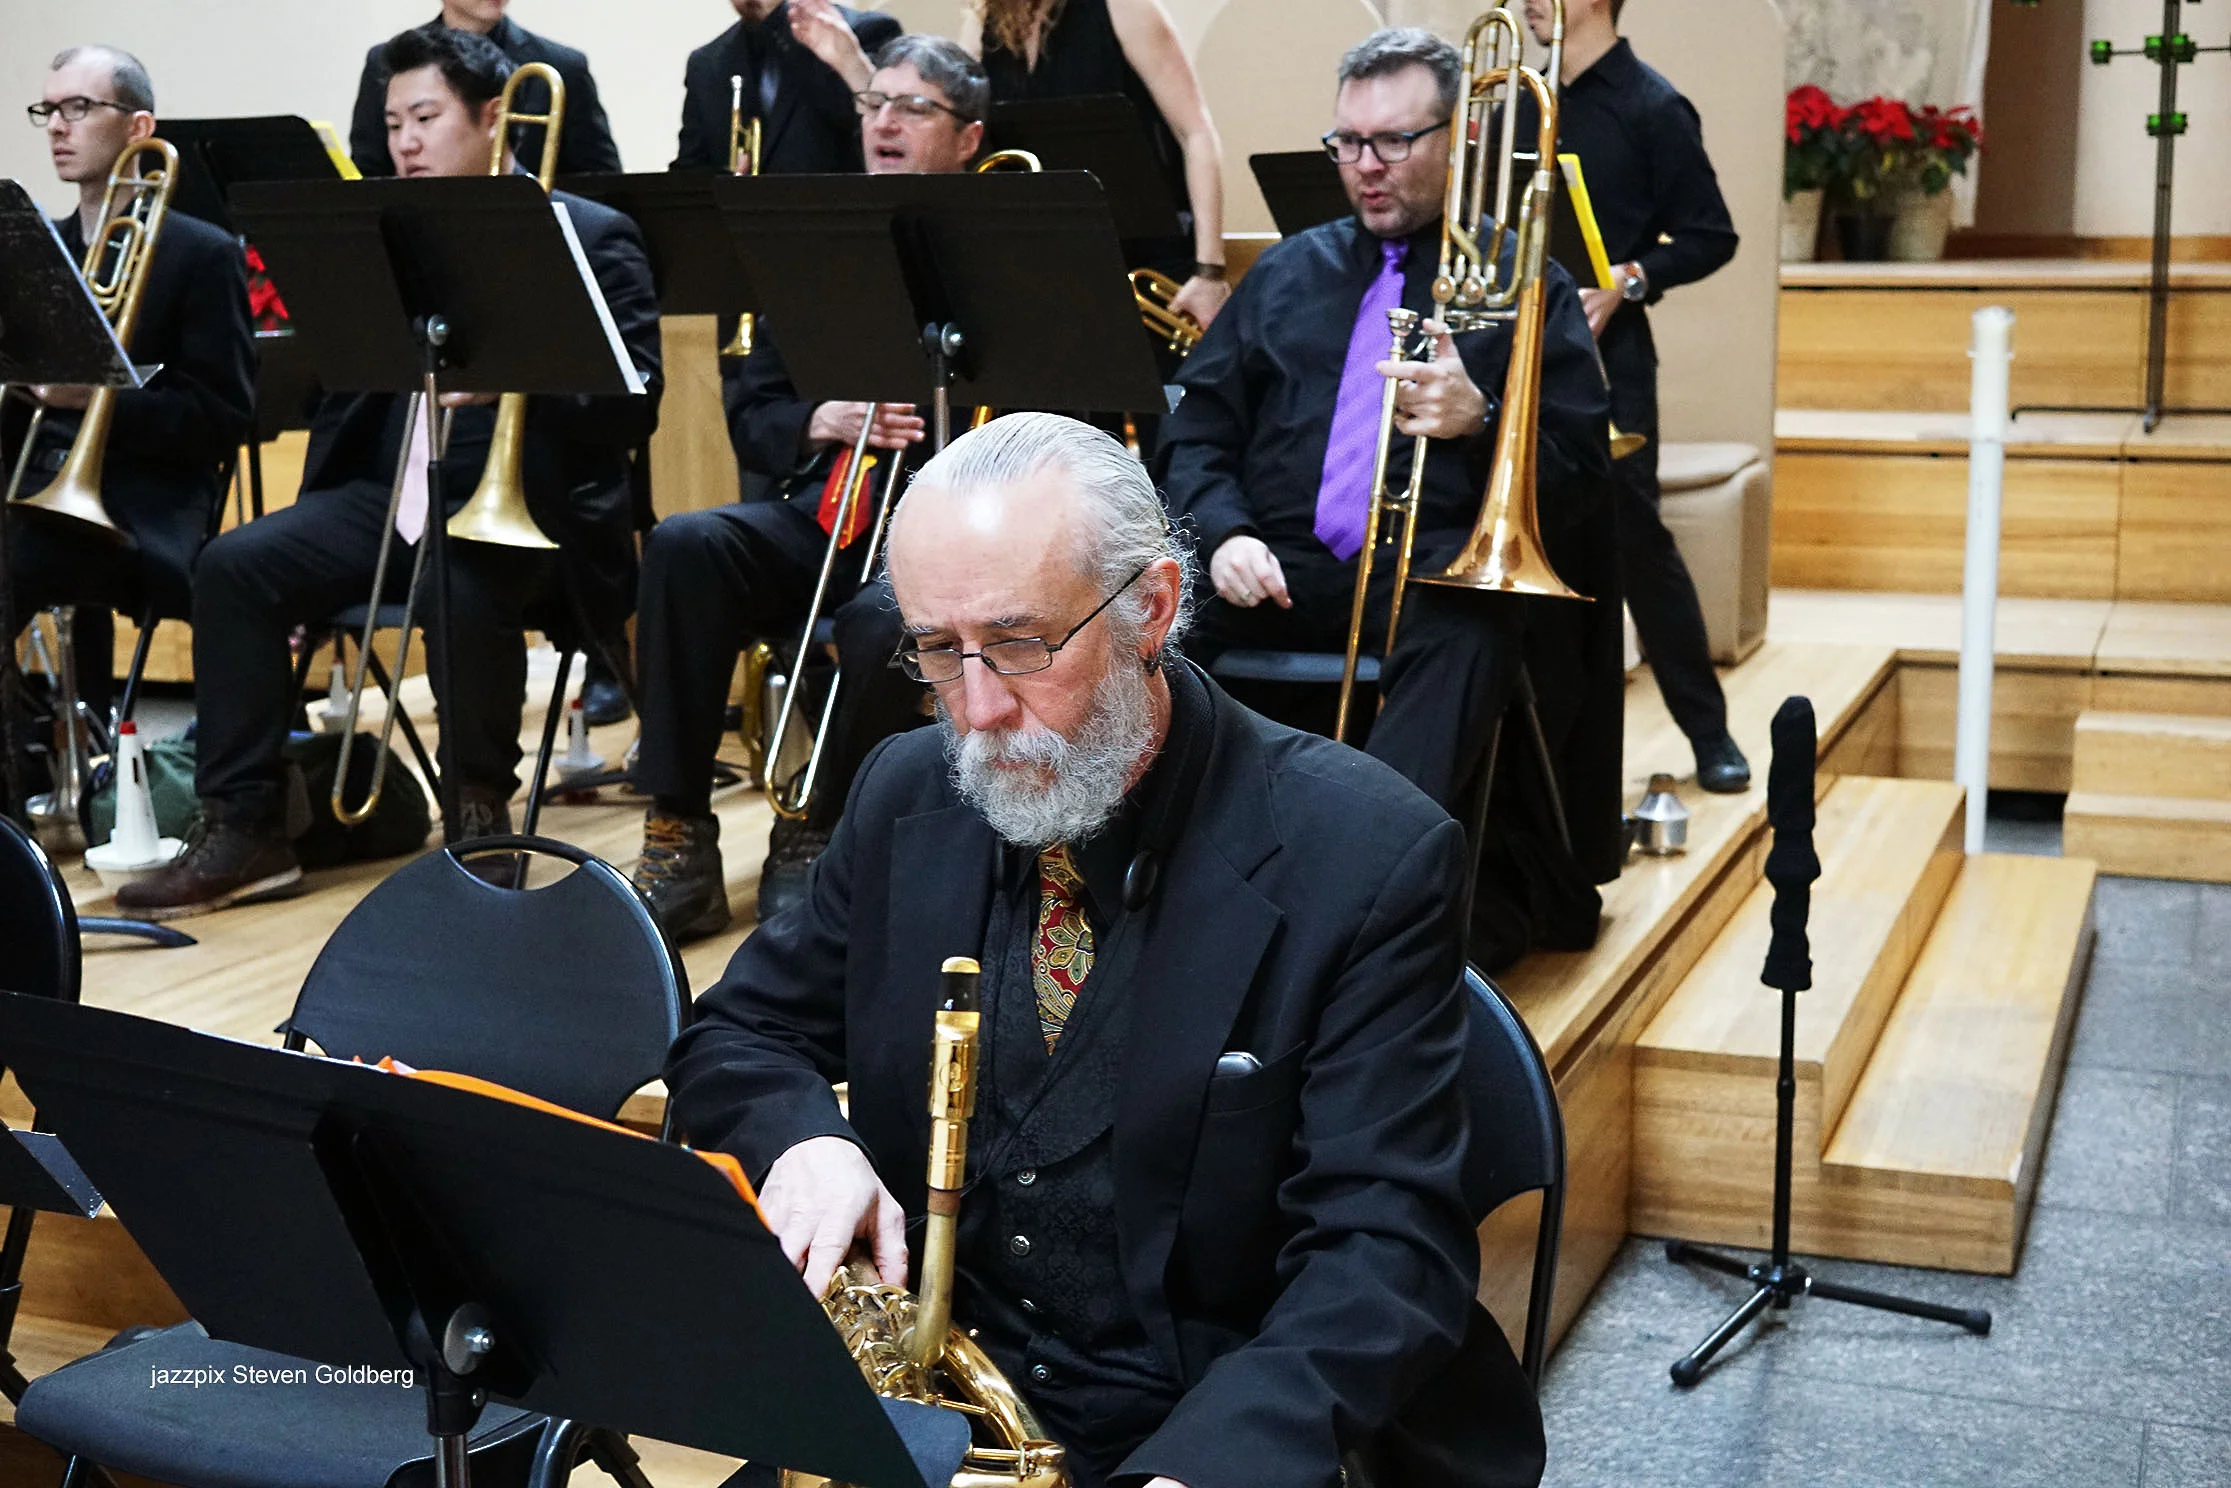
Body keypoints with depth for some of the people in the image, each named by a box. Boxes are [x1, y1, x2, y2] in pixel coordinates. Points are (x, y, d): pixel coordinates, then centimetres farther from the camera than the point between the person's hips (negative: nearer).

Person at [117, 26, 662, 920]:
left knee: (461, 587, -37)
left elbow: (634, 403, -13)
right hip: (394, 490, 6)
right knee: (235, 565, -14)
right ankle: (245, 827, -8)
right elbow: (337, 369, 17)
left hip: (524, 497, -6)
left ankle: (479, 811, -13)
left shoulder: (590, 238, -1)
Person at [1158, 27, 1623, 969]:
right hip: (1282, 565, 3)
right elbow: (1198, 431, 17)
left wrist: (1477, 423, -18)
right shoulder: (1288, 273, 22)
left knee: (1468, 632, -40)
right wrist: (1225, 534, -5)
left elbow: (1580, 478, 4)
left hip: (1438, 573, -3)